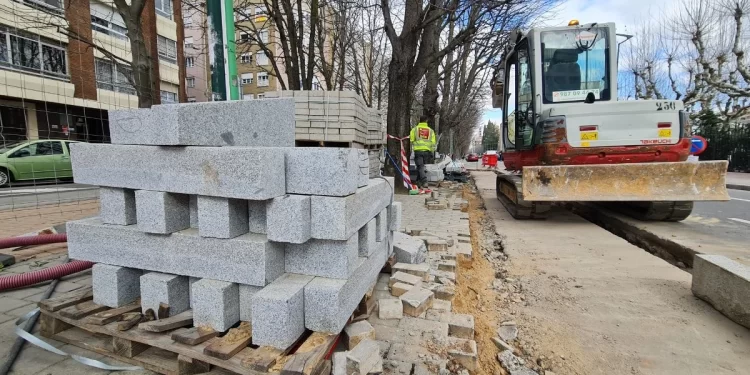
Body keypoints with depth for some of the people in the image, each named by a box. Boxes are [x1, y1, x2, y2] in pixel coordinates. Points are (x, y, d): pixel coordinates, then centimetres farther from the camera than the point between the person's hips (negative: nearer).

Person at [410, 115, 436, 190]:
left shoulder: (415, 129, 4)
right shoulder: (430, 130, 12)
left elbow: (411, 140, -2)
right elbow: (433, 143, 7)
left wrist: (411, 148, 11)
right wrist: (432, 153, 11)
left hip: (418, 150, -3)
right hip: (427, 151, 3)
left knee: (420, 167, -4)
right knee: (422, 166, 15)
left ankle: (424, 182, -18)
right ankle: (419, 182, 23)